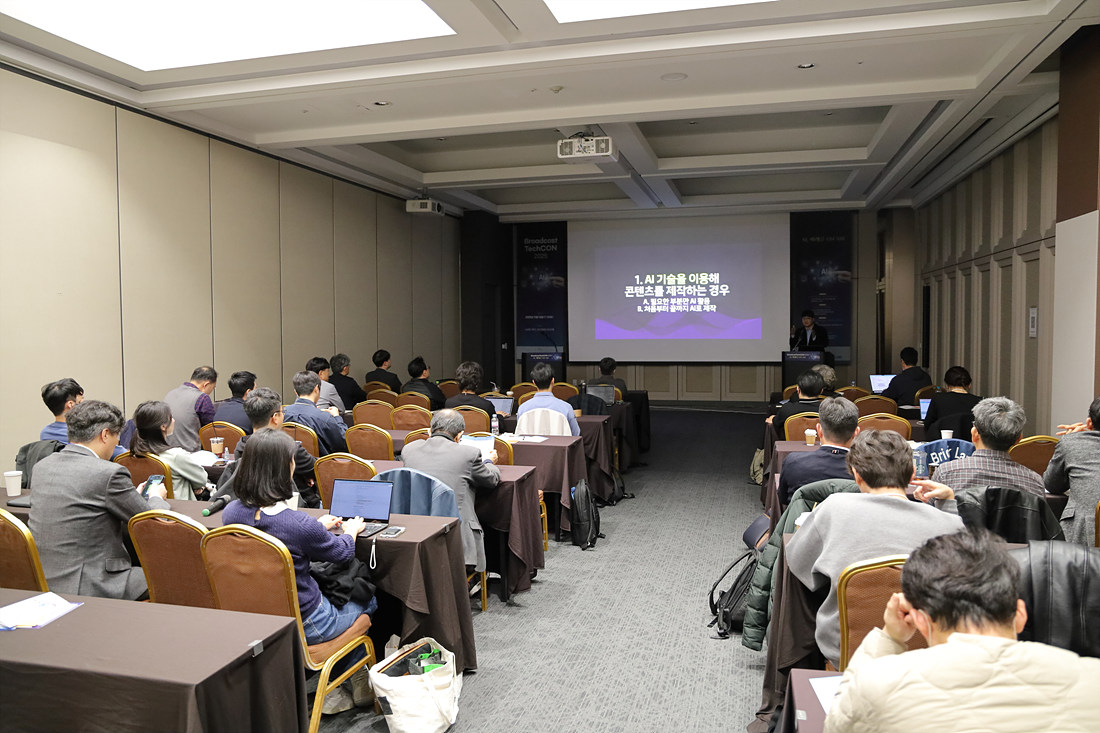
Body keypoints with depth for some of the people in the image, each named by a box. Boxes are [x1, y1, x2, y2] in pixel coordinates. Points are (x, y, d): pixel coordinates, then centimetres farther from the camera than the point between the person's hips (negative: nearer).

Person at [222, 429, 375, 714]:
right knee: (368, 600, 19)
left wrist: (318, 526, 19)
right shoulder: (301, 525, -31)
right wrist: (351, 530, 13)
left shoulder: (231, 512, -12)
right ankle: (359, 683, 35)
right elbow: (340, 552, -9)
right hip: (302, 625, -6)